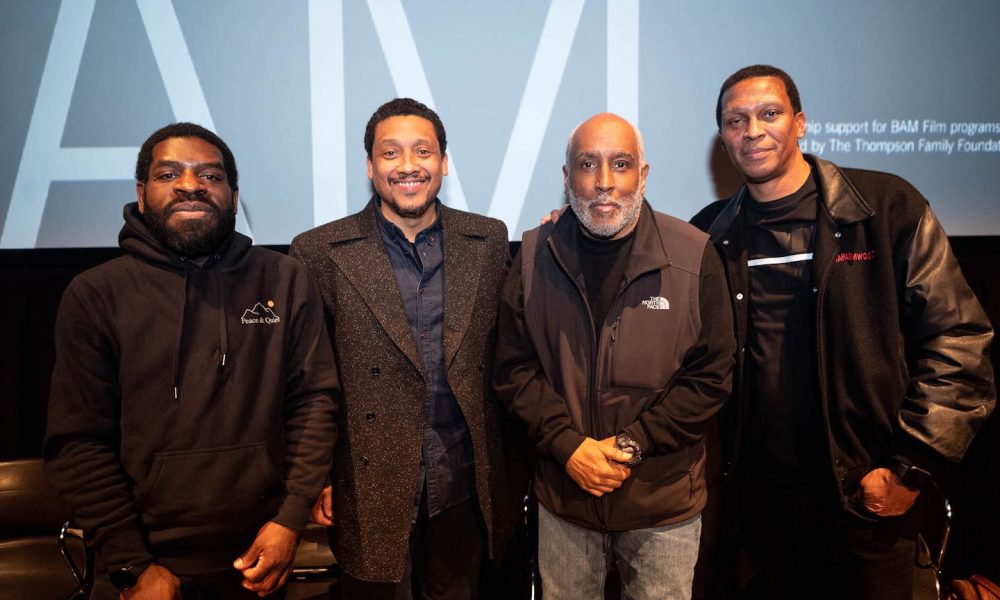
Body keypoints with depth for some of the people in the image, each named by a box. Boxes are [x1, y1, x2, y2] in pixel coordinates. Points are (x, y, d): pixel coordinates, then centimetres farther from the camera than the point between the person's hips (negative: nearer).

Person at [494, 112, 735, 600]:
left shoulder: (694, 256, -9)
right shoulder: (535, 256, -3)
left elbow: (710, 376, -7)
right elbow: (513, 368, -2)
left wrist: (632, 444, -14)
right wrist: (568, 445, -13)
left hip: (664, 502, -1)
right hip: (563, 494, 1)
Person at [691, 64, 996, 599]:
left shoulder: (887, 207, -6)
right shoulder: (710, 233, 2)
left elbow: (957, 339, -7)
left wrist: (911, 467, -10)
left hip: (864, 492, -2)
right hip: (758, 491, 3)